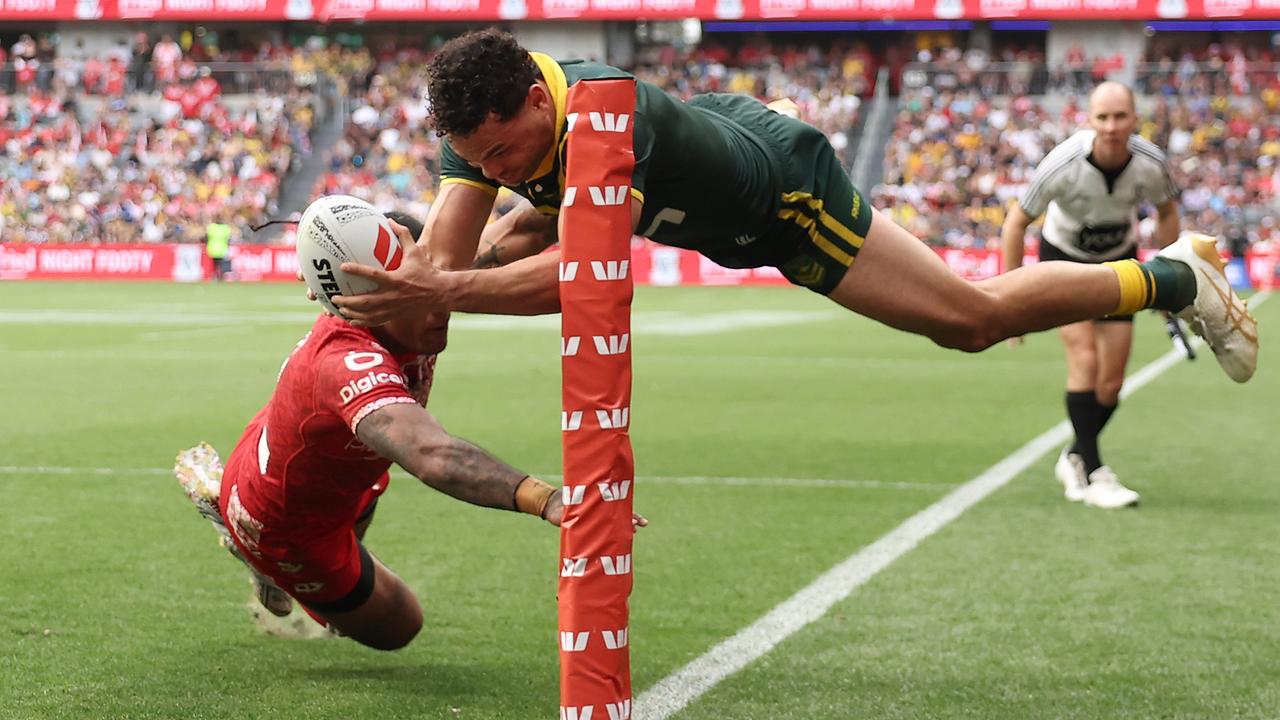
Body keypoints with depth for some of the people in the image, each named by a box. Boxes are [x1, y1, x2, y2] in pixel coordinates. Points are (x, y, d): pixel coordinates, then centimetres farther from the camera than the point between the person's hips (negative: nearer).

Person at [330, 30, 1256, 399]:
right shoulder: (484, 119, -24)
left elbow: (574, 277, -49)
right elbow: (438, 259, -26)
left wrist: (444, 292, -54)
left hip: (785, 190, -8)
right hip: (706, 208, 8)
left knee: (974, 317, -8)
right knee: (508, 244, 22)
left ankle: (1173, 274, 14)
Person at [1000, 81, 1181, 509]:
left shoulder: (1152, 164, -23)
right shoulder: (1063, 164, -30)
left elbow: (1166, 212, 1)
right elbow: (1016, 222, -17)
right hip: (1063, 259, -3)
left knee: (1111, 381, 1)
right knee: (1084, 358, -20)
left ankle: (1076, 458, 25)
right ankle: (1093, 474, -16)